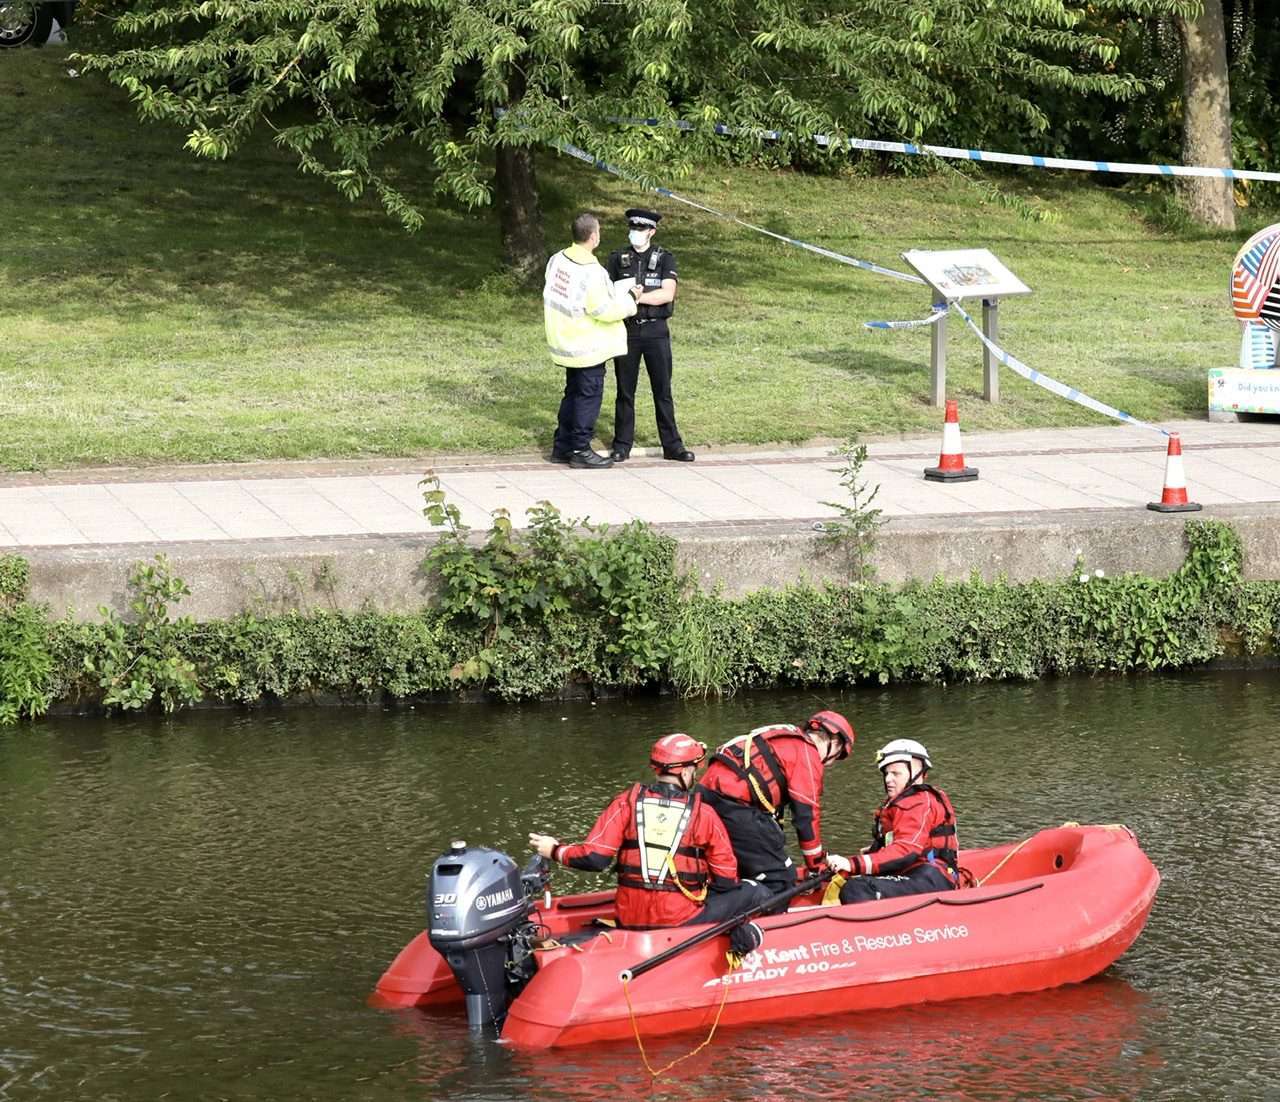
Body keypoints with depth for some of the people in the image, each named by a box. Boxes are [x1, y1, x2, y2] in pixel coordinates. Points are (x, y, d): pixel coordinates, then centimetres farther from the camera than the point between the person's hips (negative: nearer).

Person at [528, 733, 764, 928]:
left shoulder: (627, 803, -1)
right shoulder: (703, 813, -6)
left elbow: (594, 858, -7)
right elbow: (726, 881, -2)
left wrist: (555, 851, 10)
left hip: (630, 920, 5)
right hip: (682, 921, -5)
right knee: (755, 894, 3)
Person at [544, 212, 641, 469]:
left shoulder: (557, 260, 0)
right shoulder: (591, 272, -24)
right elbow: (603, 310, -22)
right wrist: (630, 299, -6)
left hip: (565, 340, 8)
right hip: (589, 346, -8)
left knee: (573, 393, 19)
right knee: (589, 395, 3)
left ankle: (562, 446, 24)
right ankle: (580, 450, 7)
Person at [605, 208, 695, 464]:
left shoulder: (664, 259, 0)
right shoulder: (618, 259, 5)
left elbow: (668, 294, -13)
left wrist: (637, 297, -20)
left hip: (656, 331, -1)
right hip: (626, 331, 1)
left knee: (663, 390, 3)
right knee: (625, 391, 5)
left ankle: (672, 445, 9)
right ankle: (622, 445, 12)